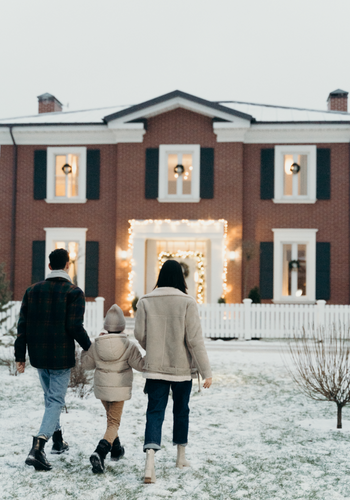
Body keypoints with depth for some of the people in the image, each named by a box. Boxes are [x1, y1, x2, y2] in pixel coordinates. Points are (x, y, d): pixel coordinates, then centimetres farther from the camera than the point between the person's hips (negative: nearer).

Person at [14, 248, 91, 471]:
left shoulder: (33, 290, 5)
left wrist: (20, 355, 7)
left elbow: (23, 325, 3)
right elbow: (75, 327, -16)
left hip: (38, 356, 5)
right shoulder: (74, 292, -10)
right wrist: (90, 348, -1)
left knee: (50, 396, 23)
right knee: (56, 400, -1)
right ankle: (38, 447, -18)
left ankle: (58, 439, 34)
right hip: (61, 357, -5)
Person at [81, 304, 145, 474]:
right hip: (119, 389, -3)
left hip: (101, 388, 3)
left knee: (111, 417, 27)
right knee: (113, 423, 1)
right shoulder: (128, 346, -14)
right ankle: (100, 452, -23)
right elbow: (140, 365, -10)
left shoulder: (96, 345, -5)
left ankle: (116, 449, 38)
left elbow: (86, 363, 7)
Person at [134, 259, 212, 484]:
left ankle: (150, 460, -18)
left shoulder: (146, 301, -4)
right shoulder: (187, 302, -11)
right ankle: (181, 457, 33)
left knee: (155, 412, 2)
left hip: (155, 367, 1)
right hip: (182, 368, -1)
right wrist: (206, 371, -8)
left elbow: (140, 335, 0)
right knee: (181, 410, 18)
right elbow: (195, 339, -13)